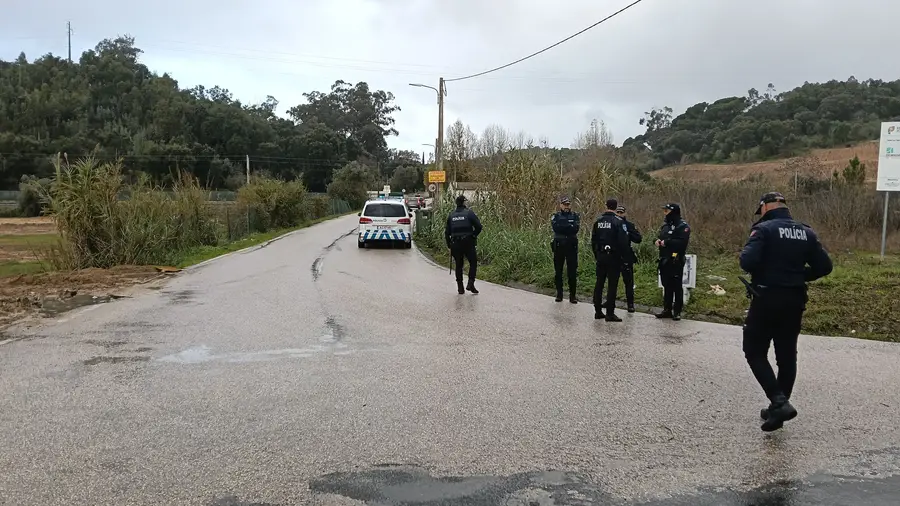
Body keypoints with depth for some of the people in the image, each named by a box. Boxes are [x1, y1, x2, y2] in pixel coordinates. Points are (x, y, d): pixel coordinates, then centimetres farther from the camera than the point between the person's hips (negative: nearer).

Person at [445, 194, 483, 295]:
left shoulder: (451, 215, 9)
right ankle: (470, 283, -2)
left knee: (459, 265, 11)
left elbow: (447, 232, 10)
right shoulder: (469, 213, -4)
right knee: (473, 263, 10)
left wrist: (449, 245, 16)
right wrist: (474, 235, 5)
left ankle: (460, 288, 11)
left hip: (455, 244, 4)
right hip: (468, 243, -4)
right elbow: (479, 226, -12)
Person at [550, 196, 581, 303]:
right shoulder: (555, 216, 6)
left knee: (572, 272, 0)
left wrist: (562, 226, -13)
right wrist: (569, 226, -14)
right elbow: (555, 227, -13)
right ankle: (559, 294, 15)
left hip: (572, 247, 0)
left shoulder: (575, 216, 7)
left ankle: (572, 295, 7)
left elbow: (576, 228, -11)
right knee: (558, 271, 6)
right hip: (558, 246, 0)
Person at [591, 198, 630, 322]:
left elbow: (593, 240, 9)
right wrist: (622, 254, -2)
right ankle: (610, 313, -2)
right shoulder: (618, 221, -12)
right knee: (612, 285, -1)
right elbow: (623, 241, -16)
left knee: (599, 283, 13)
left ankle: (598, 311, 18)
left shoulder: (598, 220, 5)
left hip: (600, 256, 5)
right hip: (613, 256, -5)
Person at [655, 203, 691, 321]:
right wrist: (657, 240, 4)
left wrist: (666, 242, -19)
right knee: (666, 286, 13)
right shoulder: (666, 224, 16)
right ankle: (667, 310, 20)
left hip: (676, 261, -8)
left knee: (676, 286, -2)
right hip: (664, 260, 8)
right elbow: (661, 237, 27)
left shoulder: (683, 226, -11)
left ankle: (677, 312, 4)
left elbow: (682, 242, -23)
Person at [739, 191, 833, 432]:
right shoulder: (806, 232, 7)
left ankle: (779, 402, -9)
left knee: (755, 353, 5)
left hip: (766, 299, -6)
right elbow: (824, 266, 5)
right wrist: (799, 275, 17)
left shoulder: (764, 229, -11)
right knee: (787, 355, 13)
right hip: (795, 301, 6)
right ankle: (778, 407, 22)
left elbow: (747, 262, -23)